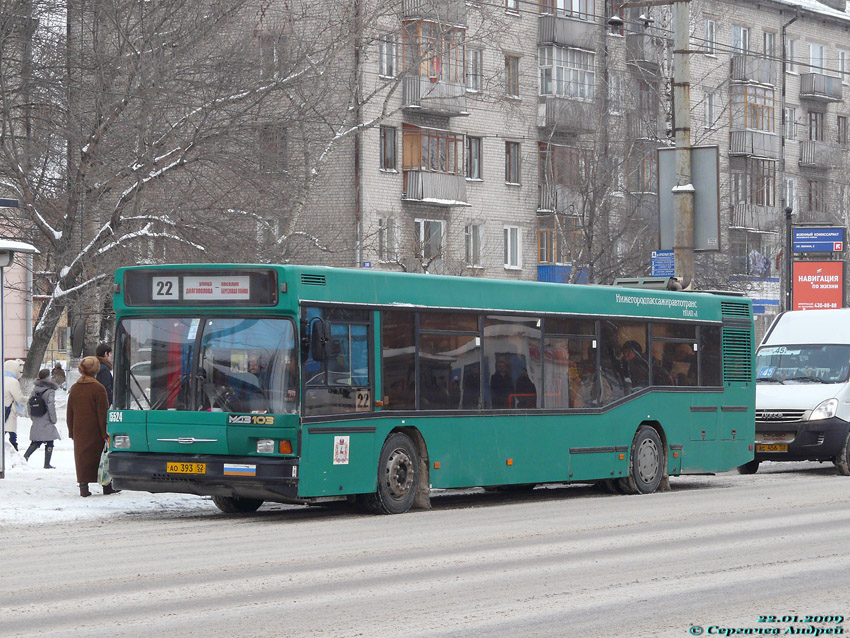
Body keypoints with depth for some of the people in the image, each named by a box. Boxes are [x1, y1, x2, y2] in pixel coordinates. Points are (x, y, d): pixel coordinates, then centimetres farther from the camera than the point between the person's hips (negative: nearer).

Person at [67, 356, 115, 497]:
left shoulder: (74, 389, 5)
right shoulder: (98, 389, -13)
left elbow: (70, 413, 10)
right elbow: (103, 414, -13)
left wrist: (71, 432, 17)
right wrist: (106, 433, -10)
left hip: (79, 433, 4)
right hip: (95, 432, -4)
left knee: (82, 458, 7)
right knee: (102, 458, 7)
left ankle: (83, 486, 0)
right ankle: (107, 486, 14)